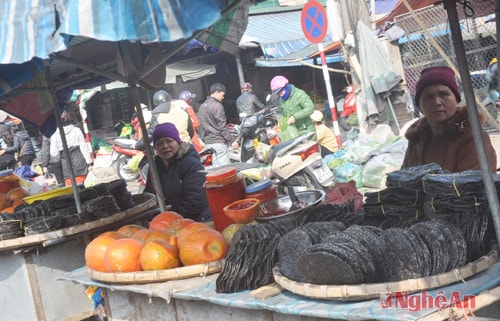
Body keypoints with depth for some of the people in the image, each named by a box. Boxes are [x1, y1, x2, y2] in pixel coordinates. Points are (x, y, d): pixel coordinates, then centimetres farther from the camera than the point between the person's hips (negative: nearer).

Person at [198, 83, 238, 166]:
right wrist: (231, 141, -12)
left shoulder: (202, 106, 13)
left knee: (215, 166, 12)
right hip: (218, 141, -9)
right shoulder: (217, 106, -12)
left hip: (208, 141, 9)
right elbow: (222, 126, -15)